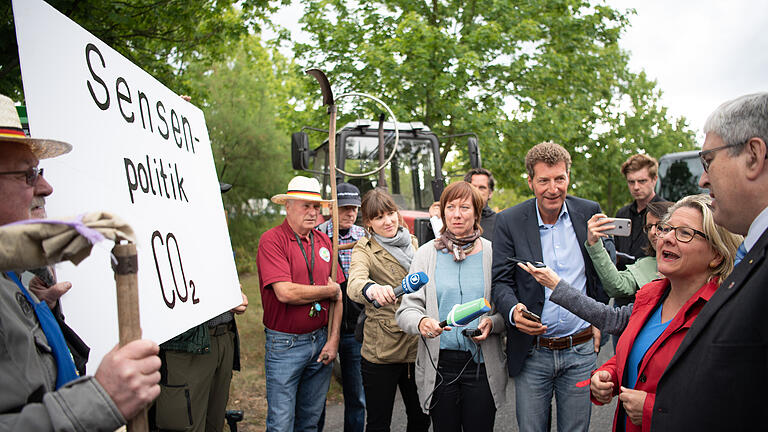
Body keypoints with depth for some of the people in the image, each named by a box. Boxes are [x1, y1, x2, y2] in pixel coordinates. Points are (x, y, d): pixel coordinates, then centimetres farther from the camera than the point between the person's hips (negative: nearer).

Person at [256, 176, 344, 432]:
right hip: (284, 345, -5)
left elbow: (337, 296, 7)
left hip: (321, 341, 5)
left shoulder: (324, 241, 7)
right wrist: (328, 290, -8)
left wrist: (333, 340, 0)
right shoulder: (272, 240, -11)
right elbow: (285, 293, -22)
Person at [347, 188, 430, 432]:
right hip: (381, 350, -4)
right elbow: (354, 283, -28)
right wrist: (371, 289, -50)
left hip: (417, 346, 5)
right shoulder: (364, 250, -6)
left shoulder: (412, 243, 10)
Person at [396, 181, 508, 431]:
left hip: (481, 364, 0)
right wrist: (421, 322, -23)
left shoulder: (492, 254, 1)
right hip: (439, 363, 1)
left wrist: (491, 323, -15)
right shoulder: (426, 254, 2)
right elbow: (407, 310, -2)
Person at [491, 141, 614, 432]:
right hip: (532, 355, -1)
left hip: (580, 352, 1)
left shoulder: (590, 213, 0)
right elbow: (501, 282, -5)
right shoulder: (509, 221, -6)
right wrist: (513, 310, -26)